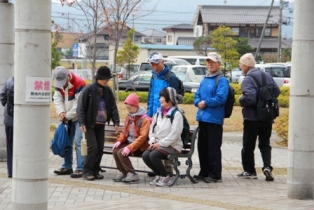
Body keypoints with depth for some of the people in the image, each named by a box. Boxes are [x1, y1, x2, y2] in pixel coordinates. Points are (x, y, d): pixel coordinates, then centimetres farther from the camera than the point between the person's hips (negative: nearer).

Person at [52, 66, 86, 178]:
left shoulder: (79, 83, -21)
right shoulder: (58, 85, 2)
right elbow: (57, 99, -1)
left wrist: (67, 115, -17)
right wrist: (61, 112, -19)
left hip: (79, 118, -7)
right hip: (68, 119, 7)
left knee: (78, 142, -14)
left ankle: (80, 169, -12)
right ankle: (67, 167, 20)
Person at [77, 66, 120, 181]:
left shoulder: (108, 91, 7)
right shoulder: (89, 89, -9)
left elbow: (113, 107, 9)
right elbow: (81, 107, -10)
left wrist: (116, 122, 0)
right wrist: (82, 123, -17)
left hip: (101, 124, 5)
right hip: (90, 124, -5)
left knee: (100, 148, 5)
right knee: (93, 147, -11)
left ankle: (95, 170, 16)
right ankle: (87, 171, -1)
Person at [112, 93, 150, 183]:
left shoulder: (145, 119, -13)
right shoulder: (129, 116, 9)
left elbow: (142, 137, -21)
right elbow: (124, 132, 17)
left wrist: (130, 147, -29)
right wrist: (119, 141, -4)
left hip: (140, 145, -7)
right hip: (129, 141, 7)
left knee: (121, 153, -27)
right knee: (115, 151, -18)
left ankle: (132, 174, -19)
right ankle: (123, 172, -2)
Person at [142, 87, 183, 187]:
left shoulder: (176, 114, -10)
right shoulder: (159, 112, 14)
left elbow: (174, 134, -17)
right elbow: (152, 127, 16)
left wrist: (160, 143, -17)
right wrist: (152, 141, -2)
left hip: (172, 146, -7)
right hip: (158, 144, 7)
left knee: (153, 155, -29)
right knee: (145, 155, -20)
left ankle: (165, 176, -7)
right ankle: (158, 175, 3)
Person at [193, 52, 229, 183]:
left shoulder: (221, 80, -8)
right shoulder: (204, 80, 17)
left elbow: (221, 98, -18)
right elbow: (197, 95, 19)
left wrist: (206, 102, -12)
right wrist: (198, 102, -2)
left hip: (214, 119, -8)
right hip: (202, 118, 8)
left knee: (213, 148, -4)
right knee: (202, 147, 13)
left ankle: (215, 175, 3)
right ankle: (204, 173, 23)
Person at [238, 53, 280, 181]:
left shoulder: (248, 80, -16)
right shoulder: (268, 76, 7)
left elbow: (250, 97, -28)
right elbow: (276, 91, 12)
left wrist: (241, 100, -9)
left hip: (252, 118, -6)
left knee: (248, 146, 8)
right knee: (265, 144, 14)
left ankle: (249, 171, 14)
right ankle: (267, 166, -5)